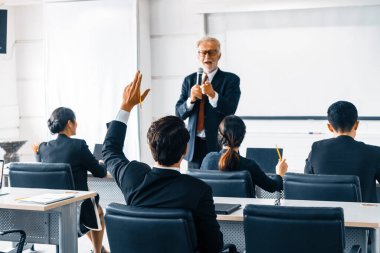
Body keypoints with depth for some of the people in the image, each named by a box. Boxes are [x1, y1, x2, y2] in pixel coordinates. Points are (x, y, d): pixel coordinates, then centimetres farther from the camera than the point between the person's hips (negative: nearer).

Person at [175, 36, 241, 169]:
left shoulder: (231, 79, -1)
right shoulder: (189, 80, 10)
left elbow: (230, 110, -13)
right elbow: (179, 113, 4)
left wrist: (213, 95, -30)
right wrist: (191, 99, -16)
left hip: (220, 145, -3)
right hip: (194, 145, 3)